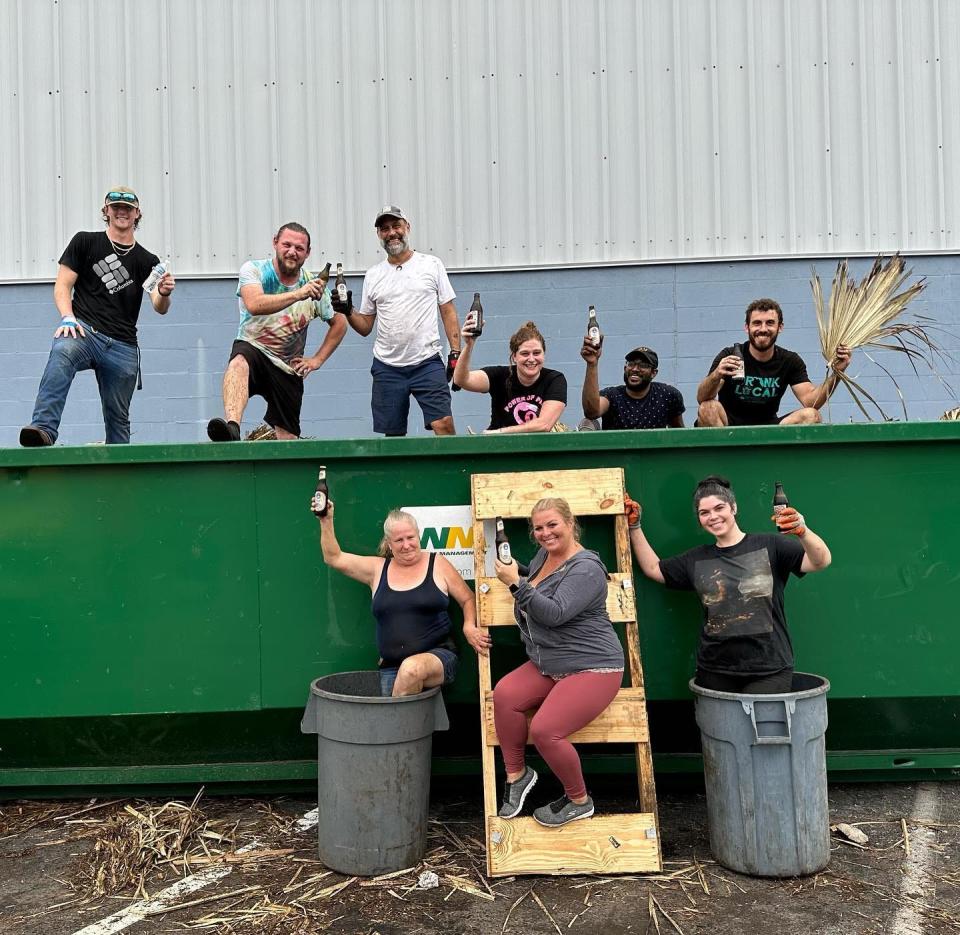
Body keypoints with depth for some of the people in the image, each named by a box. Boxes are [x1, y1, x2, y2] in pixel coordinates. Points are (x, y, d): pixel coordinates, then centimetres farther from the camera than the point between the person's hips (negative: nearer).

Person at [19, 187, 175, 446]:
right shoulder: (86, 241, 12)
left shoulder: (147, 261, 17)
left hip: (123, 347, 3)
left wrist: (164, 293, -20)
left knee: (118, 419, 7)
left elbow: (159, 308, 5)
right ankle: (44, 429, -49)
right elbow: (62, 285, 7)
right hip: (84, 330, -3)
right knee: (62, 353, -37)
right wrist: (68, 318, -13)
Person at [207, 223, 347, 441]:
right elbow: (255, 305, -30)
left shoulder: (314, 285, -1)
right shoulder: (254, 270, -9)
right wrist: (298, 294, -41)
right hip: (252, 349, -4)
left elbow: (339, 323, 13)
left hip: (288, 368, 4)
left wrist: (317, 360, 5)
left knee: (288, 437, 5)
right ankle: (231, 428, -59)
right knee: (239, 363, -40)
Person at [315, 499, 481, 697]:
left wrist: (469, 627, -10)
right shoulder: (378, 568, 11)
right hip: (391, 667, 3)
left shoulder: (437, 564, 5)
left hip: (438, 656, -3)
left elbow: (468, 600, 8)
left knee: (412, 668, -34)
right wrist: (326, 521, 3)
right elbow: (334, 558, 12)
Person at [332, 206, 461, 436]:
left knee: (444, 424, -15)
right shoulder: (373, 275, 11)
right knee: (392, 435, 6)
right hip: (387, 367, 3)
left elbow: (448, 311, 5)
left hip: (427, 363, -2)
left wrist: (455, 353, -4)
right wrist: (348, 311, -7)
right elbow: (365, 327, 13)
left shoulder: (431, 265, 6)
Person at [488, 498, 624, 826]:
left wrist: (515, 582, -25)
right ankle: (517, 774, 1)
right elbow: (532, 580, 33)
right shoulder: (543, 556, 8)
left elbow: (555, 614, -28)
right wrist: (513, 568, 13)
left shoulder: (585, 569, -17)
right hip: (547, 665, 8)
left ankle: (579, 801, 3)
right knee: (504, 694, -18)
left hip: (591, 668, -8)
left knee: (545, 730, -23)